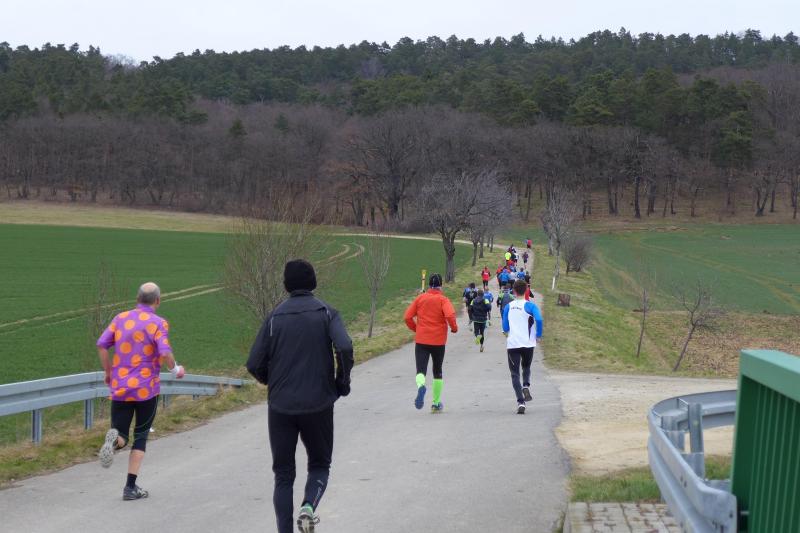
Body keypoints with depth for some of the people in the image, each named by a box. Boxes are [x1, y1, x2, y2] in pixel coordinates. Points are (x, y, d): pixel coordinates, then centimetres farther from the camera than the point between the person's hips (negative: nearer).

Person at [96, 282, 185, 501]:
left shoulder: (121, 318, 6)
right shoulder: (158, 323, -8)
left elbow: (102, 344, 3)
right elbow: (165, 353, -20)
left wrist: (108, 372, 15)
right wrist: (175, 370, 0)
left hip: (120, 387, 3)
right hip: (147, 388, -3)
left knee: (122, 437, 11)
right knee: (141, 436, 10)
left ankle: (115, 439, -26)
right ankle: (131, 487, 6)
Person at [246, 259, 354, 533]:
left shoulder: (275, 316, 3)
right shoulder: (326, 313, 0)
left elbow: (255, 365, -1)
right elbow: (344, 348, -17)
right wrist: (342, 383, -1)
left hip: (280, 407, 1)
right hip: (318, 405, -1)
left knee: (283, 474, 10)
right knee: (319, 465, 17)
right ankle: (309, 506, -10)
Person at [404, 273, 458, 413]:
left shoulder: (420, 298, 4)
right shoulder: (443, 299, -4)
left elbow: (407, 317, 3)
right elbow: (450, 315, -21)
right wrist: (454, 327, -4)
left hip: (421, 340, 1)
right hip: (438, 341, -1)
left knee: (421, 370, -4)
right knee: (437, 371, 16)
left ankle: (421, 386, -39)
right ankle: (436, 404, 20)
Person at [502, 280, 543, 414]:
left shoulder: (508, 307, 7)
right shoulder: (530, 306, -3)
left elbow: (505, 327, 12)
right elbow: (539, 320, -19)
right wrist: (538, 335, -3)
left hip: (512, 344, 1)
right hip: (528, 343, 0)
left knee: (515, 374, 3)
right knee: (526, 367, 25)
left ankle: (521, 402, -12)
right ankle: (526, 386, -4)